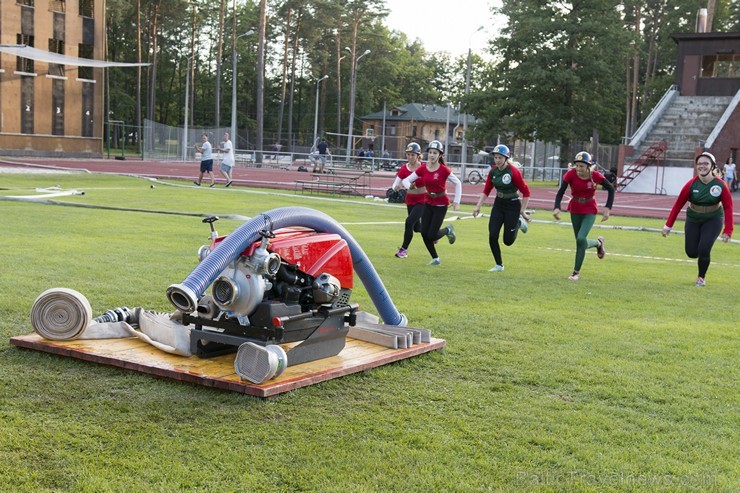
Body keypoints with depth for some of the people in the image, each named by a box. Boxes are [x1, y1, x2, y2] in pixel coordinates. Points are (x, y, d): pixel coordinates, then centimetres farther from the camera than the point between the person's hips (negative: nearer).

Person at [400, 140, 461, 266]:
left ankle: (448, 230, 23)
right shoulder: (422, 169, -4)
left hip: (441, 205, -5)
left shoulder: (444, 170, -16)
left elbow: (457, 183, -6)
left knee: (431, 236, -9)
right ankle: (435, 259, 19)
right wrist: (409, 185, -26)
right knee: (424, 233, 0)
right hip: (428, 203, 5)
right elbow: (405, 180, -3)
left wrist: (456, 202, -10)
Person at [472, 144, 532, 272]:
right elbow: (486, 190, 7)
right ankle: (499, 265, 13)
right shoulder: (493, 171, -2)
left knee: (508, 241, -2)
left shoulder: (514, 172, -19)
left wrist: (522, 211, -10)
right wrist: (478, 206, 0)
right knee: (492, 236, -5)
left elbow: (526, 192, -13)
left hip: (512, 205, -5)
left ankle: (518, 223, 29)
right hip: (498, 204, 5)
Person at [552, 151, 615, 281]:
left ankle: (576, 272, -5)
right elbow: (561, 192, -15)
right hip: (575, 210, 3)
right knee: (580, 242, 9)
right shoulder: (571, 174, -18)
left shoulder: (596, 176, -19)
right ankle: (599, 243, 44)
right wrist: (556, 208, -31)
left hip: (589, 211, -3)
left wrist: (608, 208, -11)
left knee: (581, 239, -19)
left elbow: (611, 189, -5)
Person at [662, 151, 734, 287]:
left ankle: (701, 277, 10)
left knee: (703, 249, -18)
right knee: (691, 252, 0)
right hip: (693, 220, 2)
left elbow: (728, 208, -14)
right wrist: (668, 225, -10)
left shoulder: (721, 185, -17)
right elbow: (678, 204, -10)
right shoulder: (691, 184, -15)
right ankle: (701, 258, 40)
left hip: (713, 221, -2)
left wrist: (728, 231, -20)